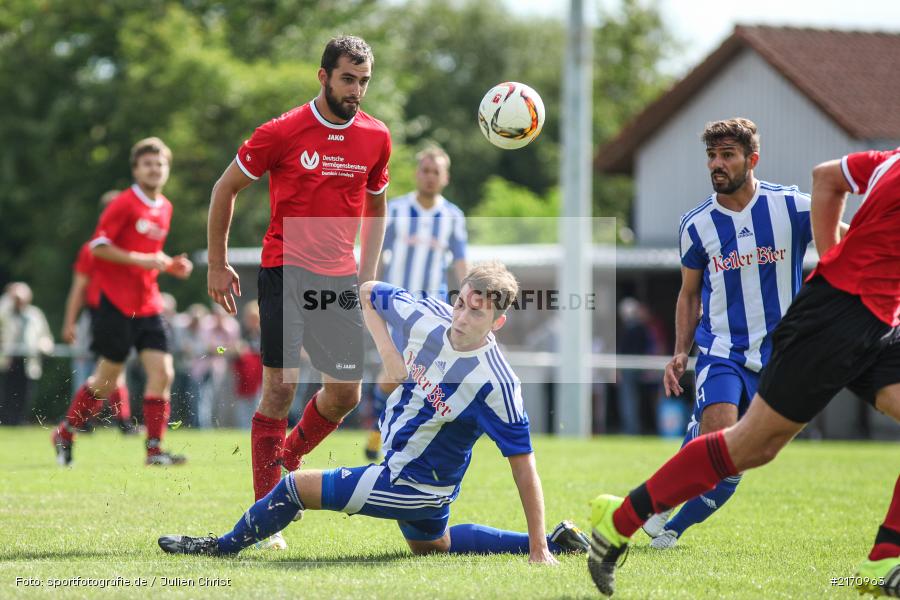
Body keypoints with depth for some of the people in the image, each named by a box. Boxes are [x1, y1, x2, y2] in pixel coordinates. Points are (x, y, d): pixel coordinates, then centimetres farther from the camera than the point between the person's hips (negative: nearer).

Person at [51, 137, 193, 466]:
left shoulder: (165, 208, 13)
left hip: (148, 305, 6)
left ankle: (155, 449, -5)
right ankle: (64, 434, 20)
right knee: (107, 379, 1)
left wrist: (169, 265, 7)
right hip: (117, 303, -6)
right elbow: (98, 246, -14)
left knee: (162, 372, -7)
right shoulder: (124, 204, -9)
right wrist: (140, 260, -20)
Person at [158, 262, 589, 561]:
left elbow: (523, 466, -25)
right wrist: (387, 351, -9)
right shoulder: (424, 315, -15)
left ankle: (226, 546, 20)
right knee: (431, 546, 32)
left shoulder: (496, 385, -30)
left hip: (414, 486, -8)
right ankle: (561, 540, 37)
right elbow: (368, 292, 5)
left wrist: (538, 551, -24)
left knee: (297, 486, -7)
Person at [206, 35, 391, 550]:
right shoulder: (282, 132, -7)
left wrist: (368, 273, 13)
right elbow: (225, 189, 4)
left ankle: (288, 460, 31)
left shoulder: (376, 137, 5)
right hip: (286, 272, -4)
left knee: (346, 394, 2)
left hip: (341, 279, 4)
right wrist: (218, 266, 5)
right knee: (280, 389, -8)